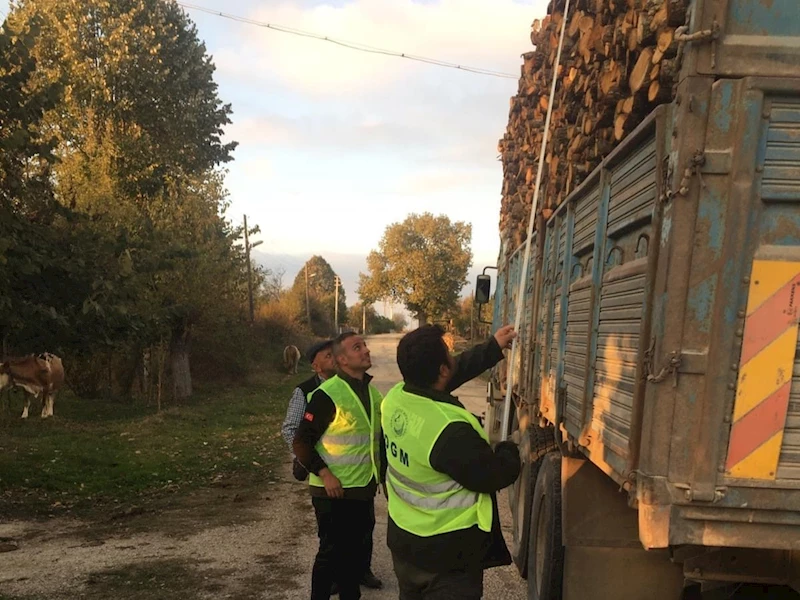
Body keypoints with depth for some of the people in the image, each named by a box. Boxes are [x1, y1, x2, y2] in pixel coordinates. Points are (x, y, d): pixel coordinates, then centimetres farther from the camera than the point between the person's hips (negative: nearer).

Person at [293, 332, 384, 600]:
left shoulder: (372, 391, 5)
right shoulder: (327, 395, -18)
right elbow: (301, 442, -17)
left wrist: (380, 474, 13)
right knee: (331, 552, 4)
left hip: (364, 488, 7)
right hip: (335, 491, -7)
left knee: (355, 548, 18)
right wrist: (324, 474, -22)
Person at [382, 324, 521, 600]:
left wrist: (493, 348, 10)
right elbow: (494, 476, -20)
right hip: (447, 553, -7)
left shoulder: (396, 397, -10)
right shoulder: (451, 431, -33)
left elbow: (456, 371, 5)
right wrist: (510, 449, 0)